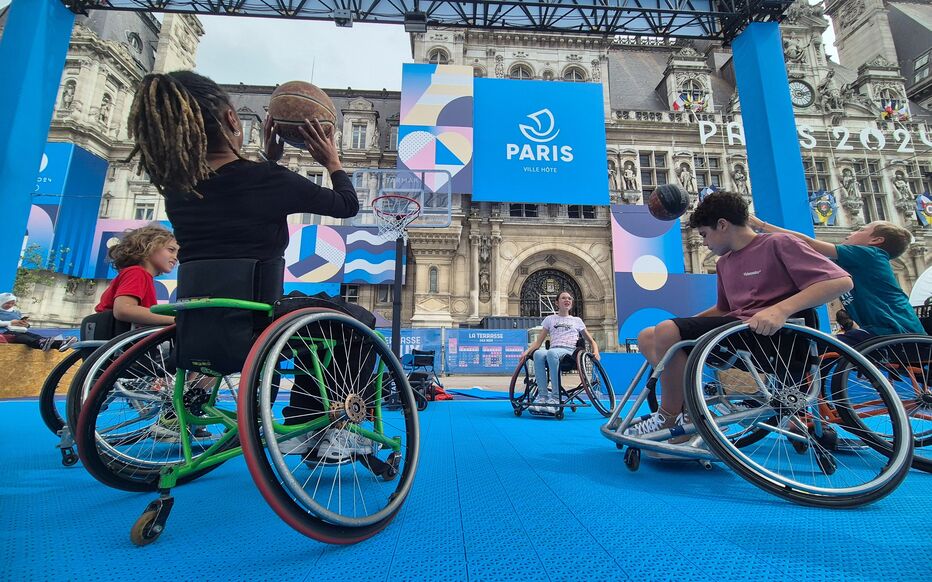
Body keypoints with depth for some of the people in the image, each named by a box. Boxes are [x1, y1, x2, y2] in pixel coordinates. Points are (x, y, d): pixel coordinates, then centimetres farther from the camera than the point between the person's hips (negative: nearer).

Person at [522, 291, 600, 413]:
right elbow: (538, 342, 17)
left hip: (569, 351, -1)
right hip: (553, 350, 2)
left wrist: (595, 352, 1)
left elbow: (591, 341, 24)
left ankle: (555, 397, -36)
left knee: (551, 353, -39)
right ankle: (542, 395, -31)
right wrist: (527, 351, -2)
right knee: (538, 353, -36)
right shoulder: (550, 319, 23)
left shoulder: (577, 320, 22)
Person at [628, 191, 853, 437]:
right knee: (647, 338, -1)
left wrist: (781, 309, -26)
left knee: (667, 331, -27)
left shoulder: (778, 244, -2)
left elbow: (841, 281, -11)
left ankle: (670, 417, -10)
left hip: (767, 335, -8)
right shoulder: (724, 263, 20)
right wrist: (686, 322, 15)